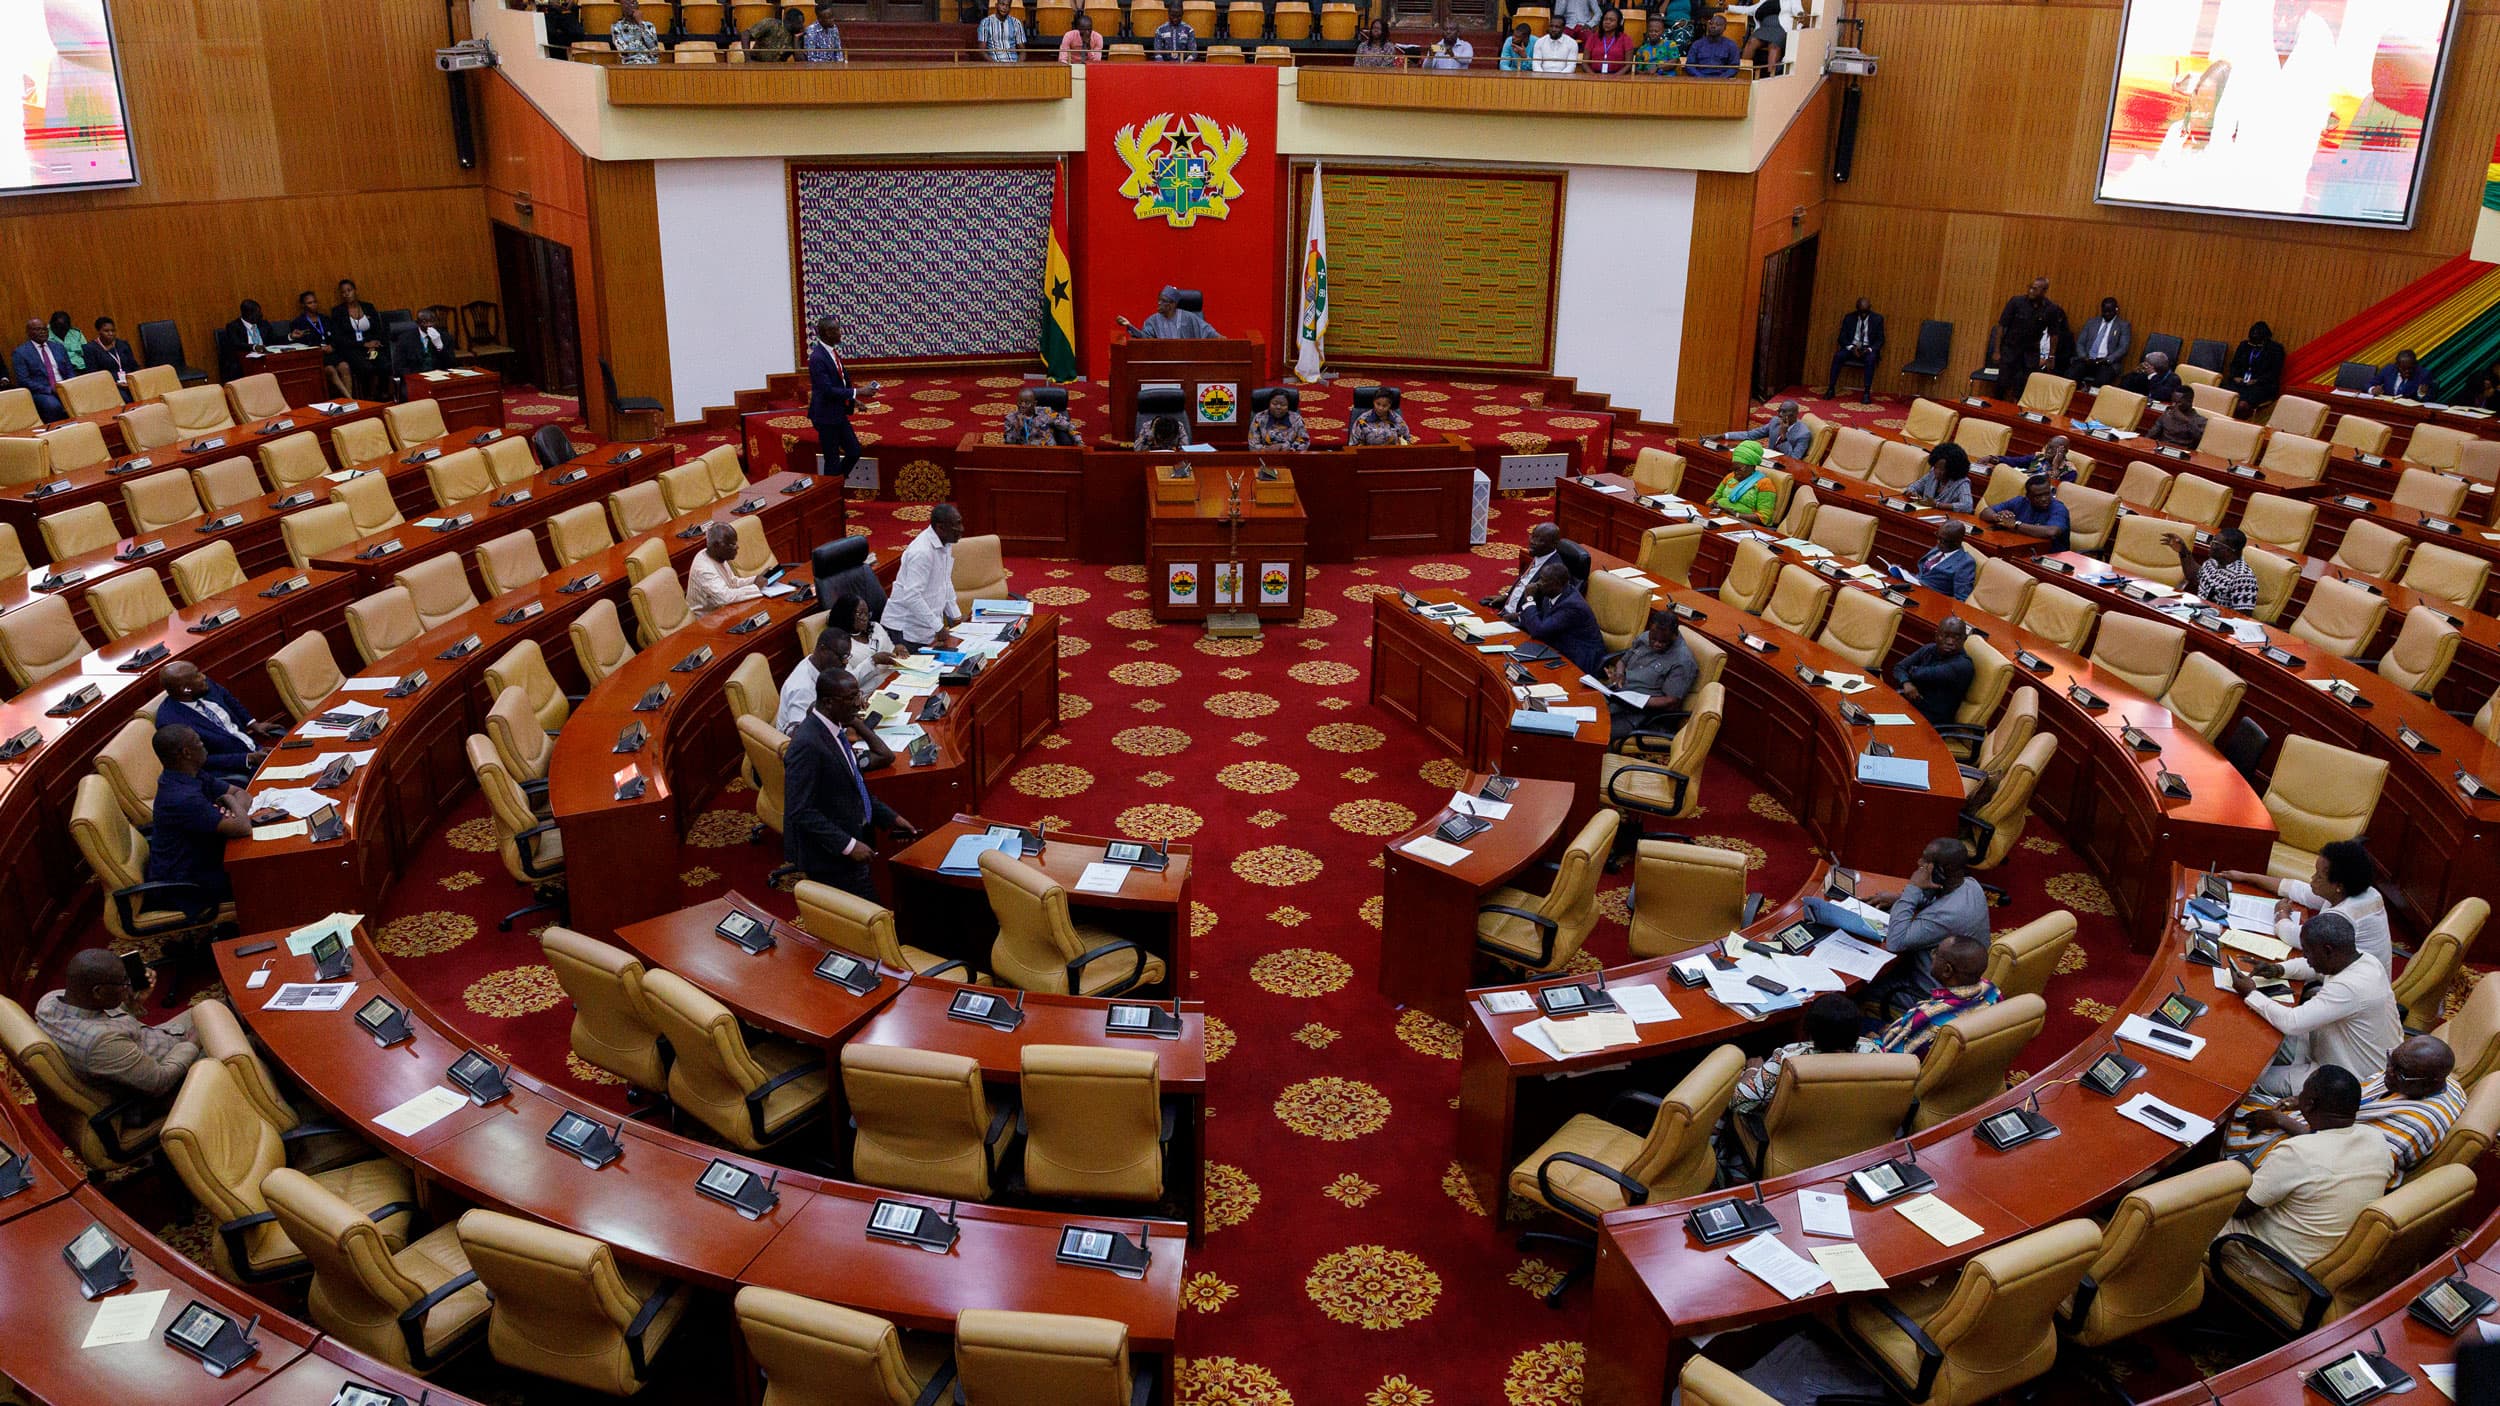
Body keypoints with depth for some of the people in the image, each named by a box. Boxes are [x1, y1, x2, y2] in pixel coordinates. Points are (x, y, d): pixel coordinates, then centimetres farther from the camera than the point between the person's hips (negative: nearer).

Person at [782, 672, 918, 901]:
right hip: (832, 856, -9)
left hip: (855, 835, 9)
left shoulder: (834, 728, 5)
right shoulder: (807, 744, -24)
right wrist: (848, 846, -24)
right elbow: (802, 812, -24)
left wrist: (890, 818, 9)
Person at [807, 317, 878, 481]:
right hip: (826, 416, -9)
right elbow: (827, 390, -25)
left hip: (839, 414, 9)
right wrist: (858, 392, -25)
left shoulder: (833, 351, 5)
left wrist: (852, 400, 7)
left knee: (854, 451, 14)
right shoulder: (817, 358, -22)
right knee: (832, 461, 0)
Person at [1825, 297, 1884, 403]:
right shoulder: (1849, 318, 2)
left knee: (1870, 359, -36)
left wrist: (1870, 349, -21)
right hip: (1851, 347, 1)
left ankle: (1867, 393, -36)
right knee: (1837, 356, -30)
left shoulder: (1877, 319, 0)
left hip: (1868, 349, -1)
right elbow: (1842, 338, 1)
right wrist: (1852, 348, -18)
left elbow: (1880, 340, 0)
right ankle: (1831, 389, -27)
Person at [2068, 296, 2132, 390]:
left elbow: (2123, 348, 0)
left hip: (2107, 363, -3)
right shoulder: (2091, 322, 19)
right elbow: (2080, 343, 14)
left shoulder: (2124, 325, 10)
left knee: (2102, 380, -36)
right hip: (2087, 360, 3)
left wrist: (2107, 360, -17)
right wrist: (2083, 357, -6)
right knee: (2070, 375, -30)